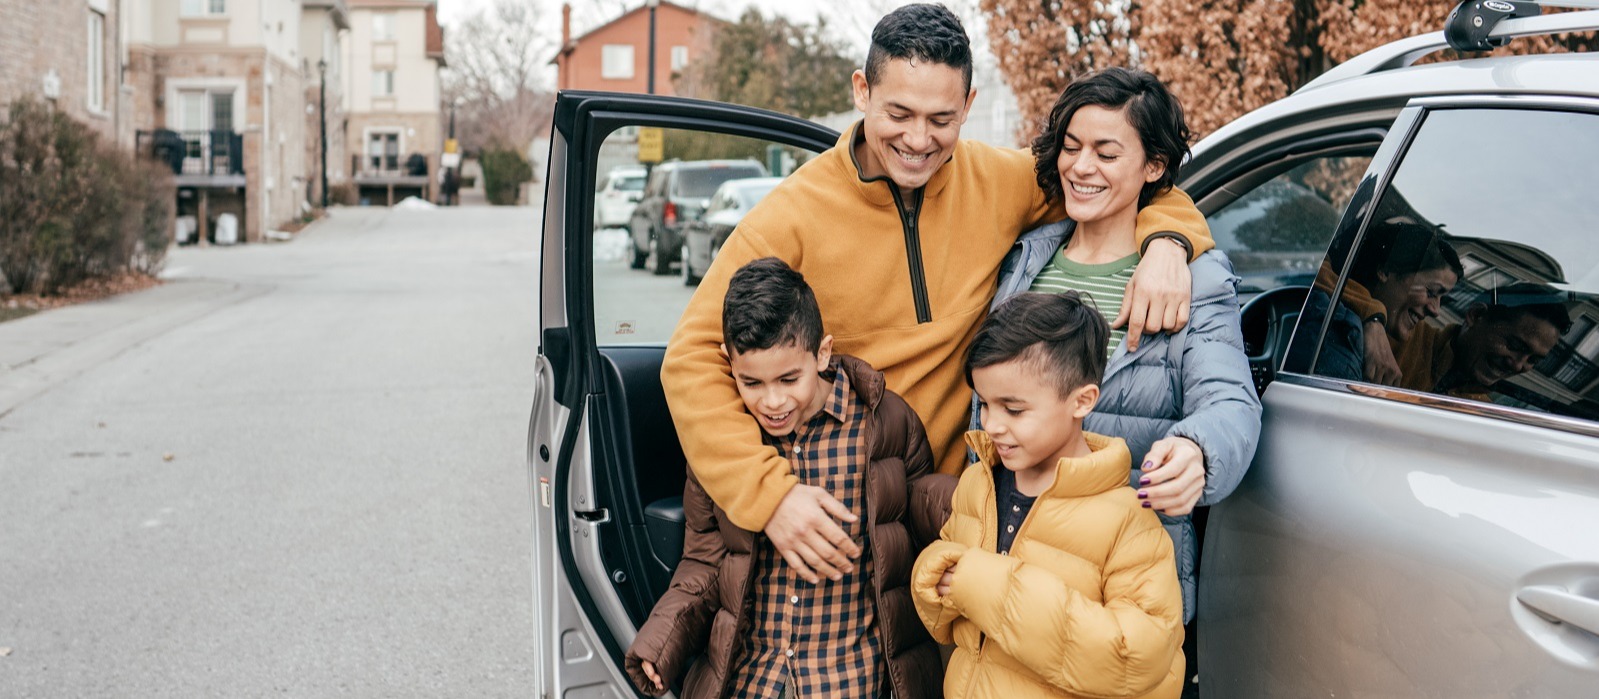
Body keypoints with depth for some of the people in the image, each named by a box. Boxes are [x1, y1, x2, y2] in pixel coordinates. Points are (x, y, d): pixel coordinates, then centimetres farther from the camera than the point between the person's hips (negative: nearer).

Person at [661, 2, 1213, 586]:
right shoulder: (792, 216, -14)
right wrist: (767, 493, -25)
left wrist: (1166, 242, -15)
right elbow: (694, 359, -14)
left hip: (959, 491, 3)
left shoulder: (1000, 182, -4)